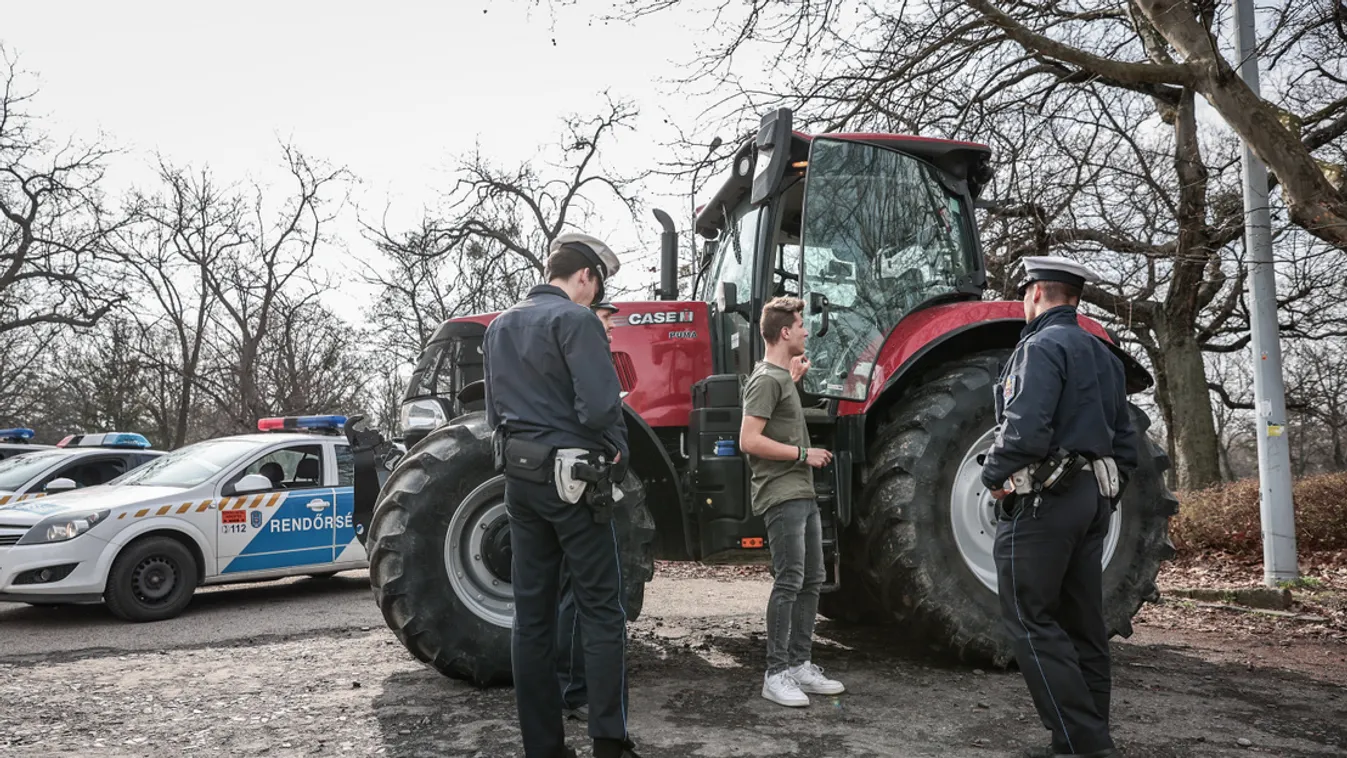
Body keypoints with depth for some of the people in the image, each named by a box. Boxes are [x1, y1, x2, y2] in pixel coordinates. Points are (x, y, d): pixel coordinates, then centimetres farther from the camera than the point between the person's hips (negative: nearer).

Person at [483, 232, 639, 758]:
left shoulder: (500, 327, 13)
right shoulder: (575, 320, -11)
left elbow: (494, 410, 16)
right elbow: (598, 407, -19)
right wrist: (617, 450, -2)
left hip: (520, 477, 7)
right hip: (572, 476, -7)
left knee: (532, 614, 9)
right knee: (601, 611, 2)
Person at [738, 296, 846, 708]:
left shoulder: (779, 377, 17)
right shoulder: (766, 379, -12)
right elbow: (749, 440, -20)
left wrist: (793, 378, 21)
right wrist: (803, 454, -15)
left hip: (803, 495, 10)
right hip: (781, 496, -10)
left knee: (811, 579, 12)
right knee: (790, 581, -9)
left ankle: (800, 665, 20)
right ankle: (776, 674, -2)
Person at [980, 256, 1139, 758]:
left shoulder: (1042, 346, -11)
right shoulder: (1103, 354, 17)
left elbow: (1024, 430, -24)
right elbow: (1124, 442, 19)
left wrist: (995, 476, -10)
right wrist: (1105, 494, 23)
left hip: (1042, 499, -9)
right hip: (1092, 499, 9)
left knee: (1032, 622, -4)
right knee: (1081, 624, 13)